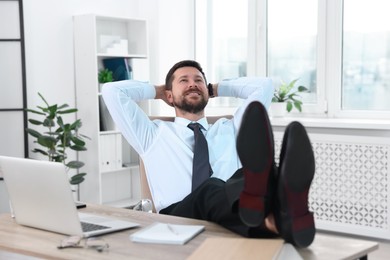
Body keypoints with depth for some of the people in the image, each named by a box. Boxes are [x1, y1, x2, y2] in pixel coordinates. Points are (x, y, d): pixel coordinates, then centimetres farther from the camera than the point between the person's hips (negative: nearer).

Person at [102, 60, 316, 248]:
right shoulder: (154, 134, 25)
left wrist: (215, 89, 38)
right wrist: (158, 91, 33)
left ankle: (286, 214, -66)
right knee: (210, 188, -39)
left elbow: (264, 85, 30)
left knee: (249, 174, -33)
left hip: (236, 223, 2)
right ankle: (269, 219, -70)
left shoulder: (230, 129, 32)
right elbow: (112, 91, 19)